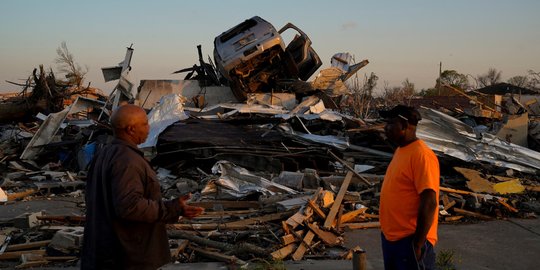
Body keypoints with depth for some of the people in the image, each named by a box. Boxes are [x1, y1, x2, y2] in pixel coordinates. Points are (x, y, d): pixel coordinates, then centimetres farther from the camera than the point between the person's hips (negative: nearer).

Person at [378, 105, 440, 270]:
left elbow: (429, 203, -22)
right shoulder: (400, 150, 9)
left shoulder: (421, 155, -20)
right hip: (390, 237, 9)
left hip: (409, 241, -9)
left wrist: (417, 244, -20)